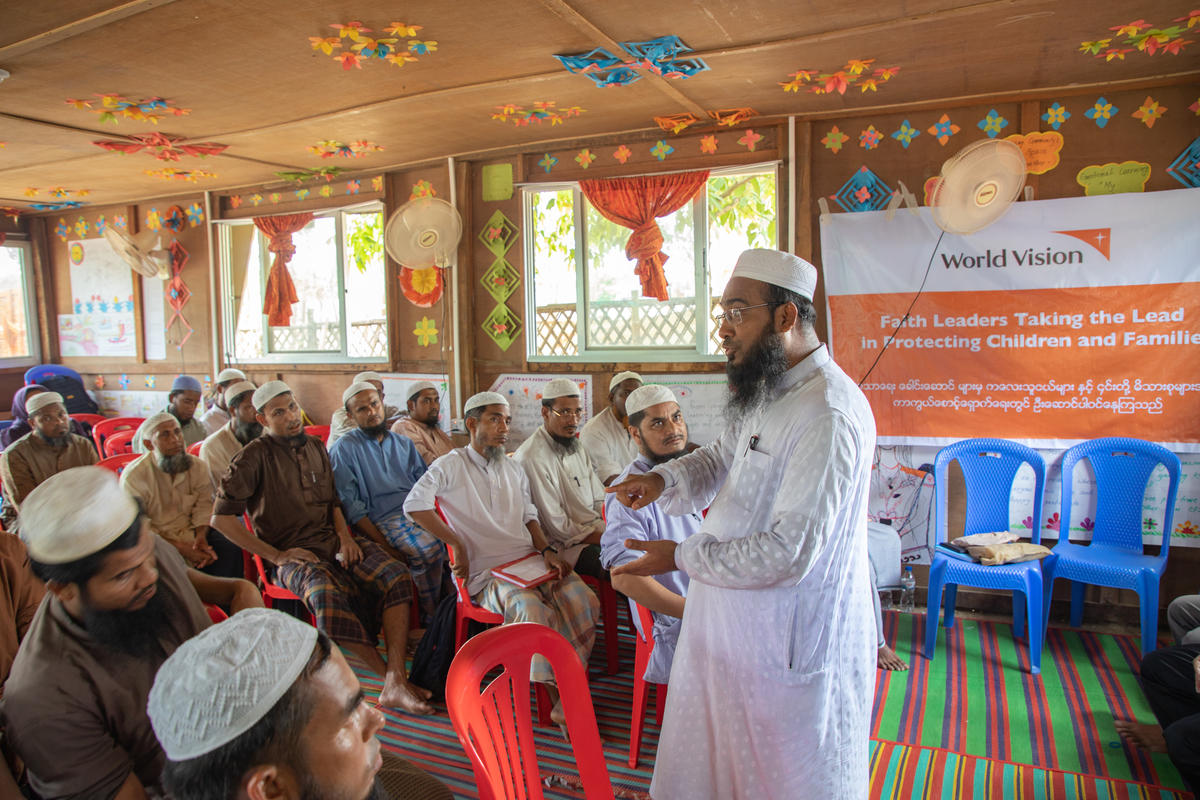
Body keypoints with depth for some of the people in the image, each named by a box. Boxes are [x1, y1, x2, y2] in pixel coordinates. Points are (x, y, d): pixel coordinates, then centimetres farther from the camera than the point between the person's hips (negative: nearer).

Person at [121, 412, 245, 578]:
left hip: (192, 532, 4)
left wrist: (201, 537, -21)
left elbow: (204, 507, 0)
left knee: (231, 549, -21)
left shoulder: (198, 467, 2)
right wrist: (180, 548, -22)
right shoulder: (133, 476, -12)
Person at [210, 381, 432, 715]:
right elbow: (221, 518, -6)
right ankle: (389, 676, -25)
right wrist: (275, 555, -9)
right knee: (327, 593, -38)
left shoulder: (316, 447, 17)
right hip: (293, 551, -5)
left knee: (396, 575, -21)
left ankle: (396, 681, -25)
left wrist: (344, 534, 4)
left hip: (333, 538, 6)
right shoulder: (254, 457, -2)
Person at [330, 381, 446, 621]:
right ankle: (431, 618, -15)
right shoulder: (344, 448, 7)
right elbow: (351, 507, -2)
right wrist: (383, 544, -12)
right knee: (429, 549, -32)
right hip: (385, 520, -5)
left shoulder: (403, 443, 23)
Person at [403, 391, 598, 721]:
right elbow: (414, 505, -13)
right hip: (488, 571, -6)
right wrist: (456, 543, -14)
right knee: (536, 612, -34)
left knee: (583, 599, -22)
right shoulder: (451, 466, 0)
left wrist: (547, 550, 2)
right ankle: (560, 702, -22)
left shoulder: (514, 469, 21)